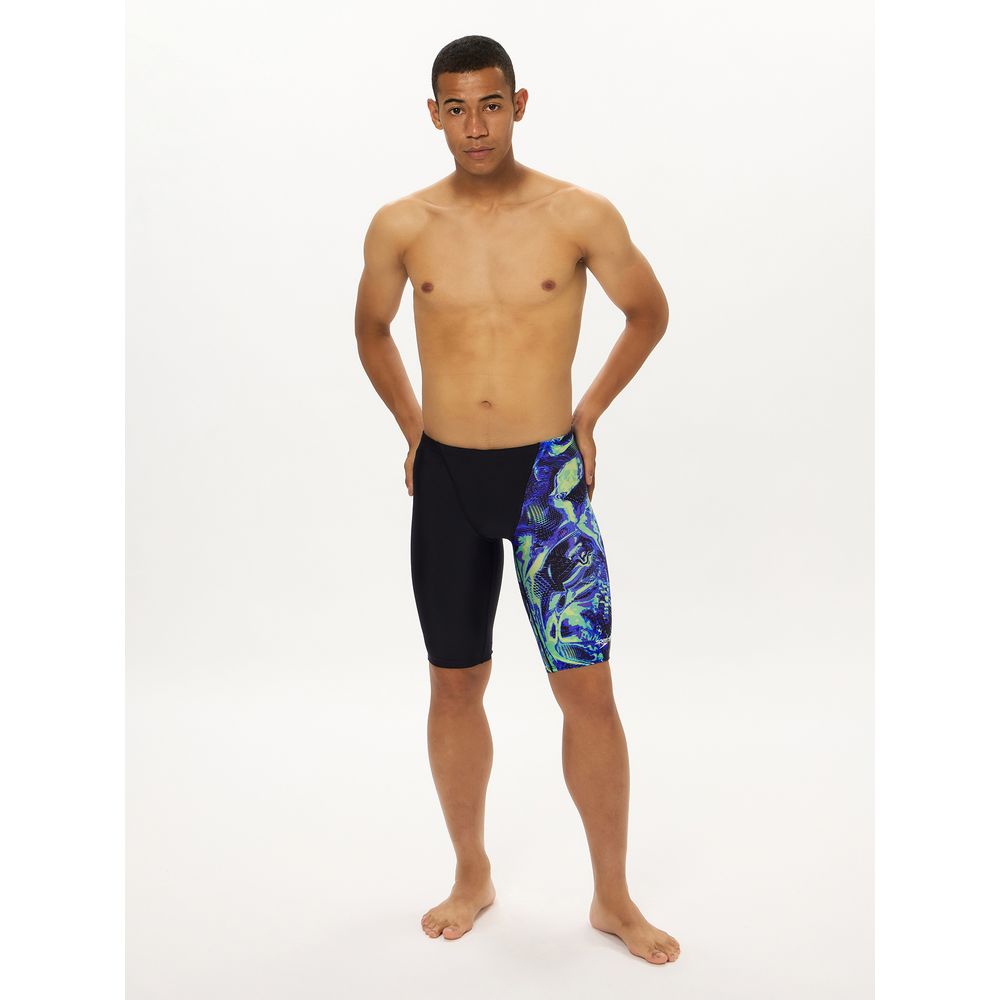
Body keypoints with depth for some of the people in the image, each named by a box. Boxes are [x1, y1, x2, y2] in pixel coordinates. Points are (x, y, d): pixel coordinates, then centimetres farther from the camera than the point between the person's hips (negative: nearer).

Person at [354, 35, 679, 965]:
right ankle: (471, 875, 31)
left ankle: (613, 896, 17)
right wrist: (413, 426, 13)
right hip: (445, 478, 2)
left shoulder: (582, 216, -4)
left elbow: (649, 313, 11)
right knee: (455, 685, 11)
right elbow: (371, 331, 19)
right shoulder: (400, 226, 1)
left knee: (587, 688, -2)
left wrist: (588, 414, 9)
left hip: (548, 474, -2)